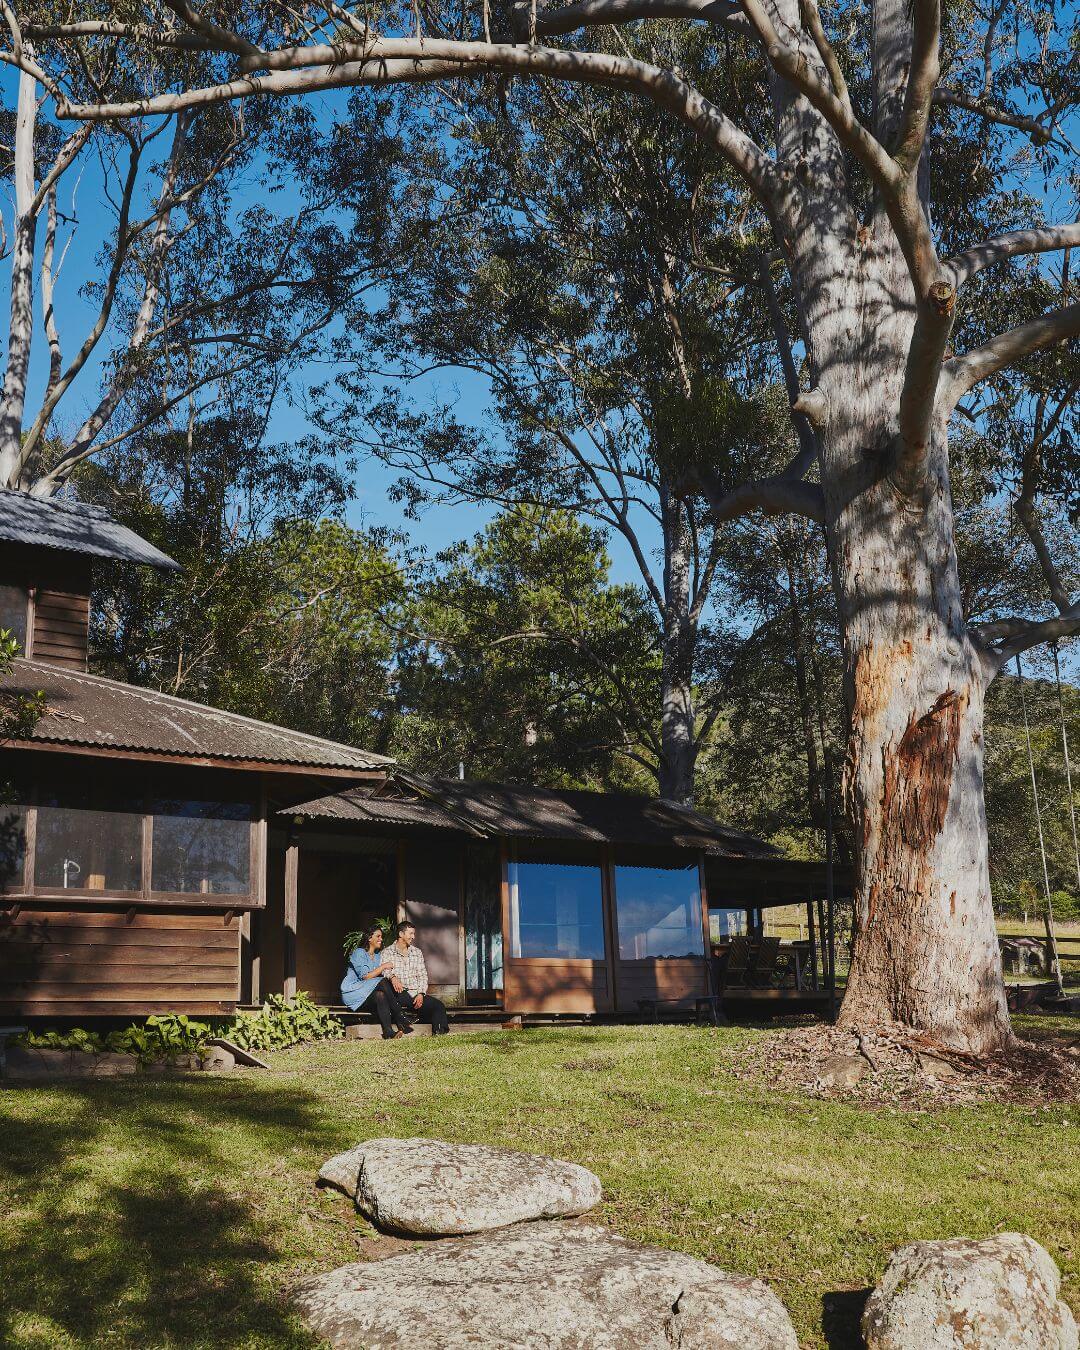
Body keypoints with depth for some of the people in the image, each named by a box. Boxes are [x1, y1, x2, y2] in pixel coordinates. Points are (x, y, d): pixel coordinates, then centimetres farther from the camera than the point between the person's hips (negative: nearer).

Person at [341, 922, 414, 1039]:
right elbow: (365, 976, -17)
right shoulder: (359, 953, -6)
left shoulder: (377, 956, 20)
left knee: (381, 996, -28)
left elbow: (385, 975, 10)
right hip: (353, 993, -7)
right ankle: (400, 1018, -28)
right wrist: (383, 966, -13)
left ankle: (388, 1032, -42)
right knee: (382, 983, -29)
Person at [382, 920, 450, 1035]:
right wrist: (392, 977, -34)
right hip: (399, 994, -4)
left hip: (416, 994, 4)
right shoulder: (388, 952, 6)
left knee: (439, 1005, -21)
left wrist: (421, 993, -4)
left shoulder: (417, 952, 20)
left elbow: (422, 975, 14)